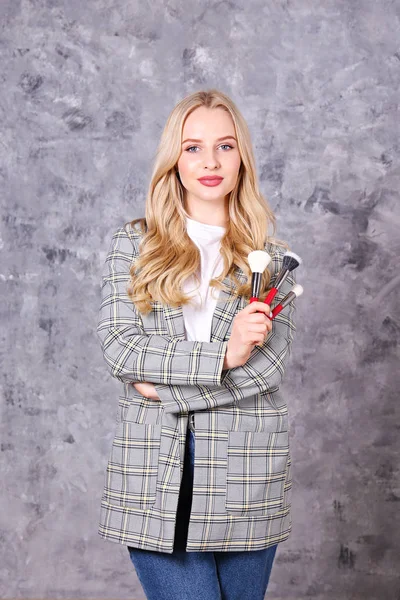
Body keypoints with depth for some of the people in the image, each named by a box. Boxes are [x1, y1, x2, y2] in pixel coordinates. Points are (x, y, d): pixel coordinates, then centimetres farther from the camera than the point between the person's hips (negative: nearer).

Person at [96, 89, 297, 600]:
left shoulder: (271, 253, 8)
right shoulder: (132, 244, 7)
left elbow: (268, 362, -3)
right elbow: (118, 345, -5)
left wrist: (165, 386, -10)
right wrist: (222, 357, -13)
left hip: (245, 465, 1)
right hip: (155, 467, -1)